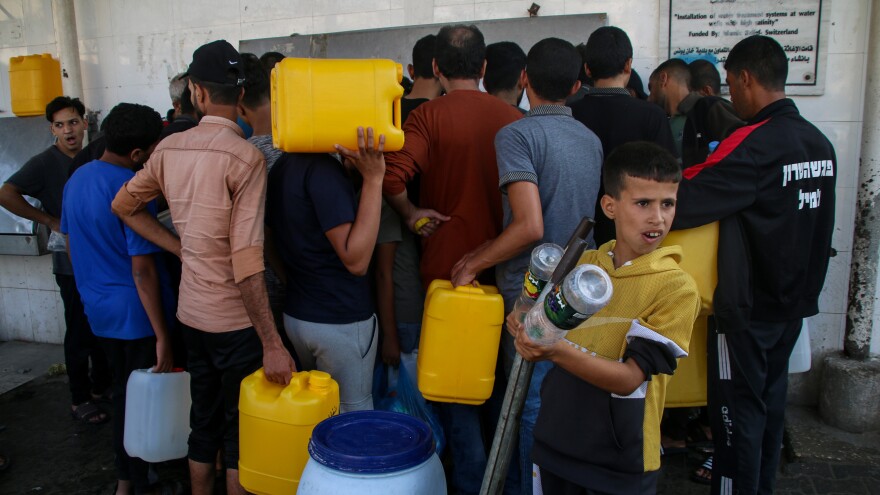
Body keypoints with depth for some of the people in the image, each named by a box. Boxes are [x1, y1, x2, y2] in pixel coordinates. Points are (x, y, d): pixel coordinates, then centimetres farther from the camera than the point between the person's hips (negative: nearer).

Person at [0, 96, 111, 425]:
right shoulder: (45, 162, -10)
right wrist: (50, 221, -19)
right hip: (72, 262, -6)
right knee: (79, 332, 2)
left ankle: (101, 387, 32)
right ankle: (80, 401, 15)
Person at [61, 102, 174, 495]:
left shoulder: (77, 179, 5)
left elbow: (71, 245, 15)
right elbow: (142, 269, -23)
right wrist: (162, 335, -20)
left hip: (98, 309, 8)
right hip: (137, 313, -8)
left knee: (122, 391, 20)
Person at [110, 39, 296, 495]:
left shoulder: (169, 149, 1)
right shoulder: (245, 157, -18)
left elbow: (123, 205, 15)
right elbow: (247, 262, -24)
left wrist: (182, 249, 11)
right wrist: (272, 344, -21)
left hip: (190, 312, 6)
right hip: (235, 319, -6)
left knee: (203, 423, 21)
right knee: (241, 432, 9)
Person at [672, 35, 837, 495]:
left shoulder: (753, 145, -22)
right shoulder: (819, 142, 4)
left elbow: (679, 203, -27)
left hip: (747, 306, -8)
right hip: (794, 301, 8)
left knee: (738, 414, 4)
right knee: (770, 405, 20)